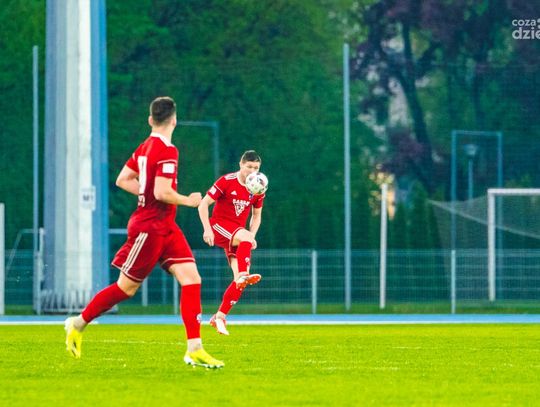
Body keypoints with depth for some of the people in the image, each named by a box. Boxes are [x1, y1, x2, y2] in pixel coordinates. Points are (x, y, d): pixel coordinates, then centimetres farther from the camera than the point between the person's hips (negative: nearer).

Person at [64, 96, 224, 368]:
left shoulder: (145, 147, 9)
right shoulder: (167, 151, -18)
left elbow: (122, 180, 16)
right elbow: (162, 193, -25)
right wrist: (187, 201, -9)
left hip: (165, 228, 9)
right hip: (150, 228, -9)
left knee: (192, 279, -3)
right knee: (127, 287, 3)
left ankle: (194, 349, -8)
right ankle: (79, 323, 21)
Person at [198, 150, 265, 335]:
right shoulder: (226, 181, -9)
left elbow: (256, 215, 18)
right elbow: (203, 204, -8)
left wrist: (252, 236, 1)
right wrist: (207, 229, -18)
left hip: (237, 233, 5)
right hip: (219, 225, -5)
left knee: (240, 281, -7)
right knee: (245, 236, -38)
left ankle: (220, 317, 2)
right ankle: (244, 275, -47)